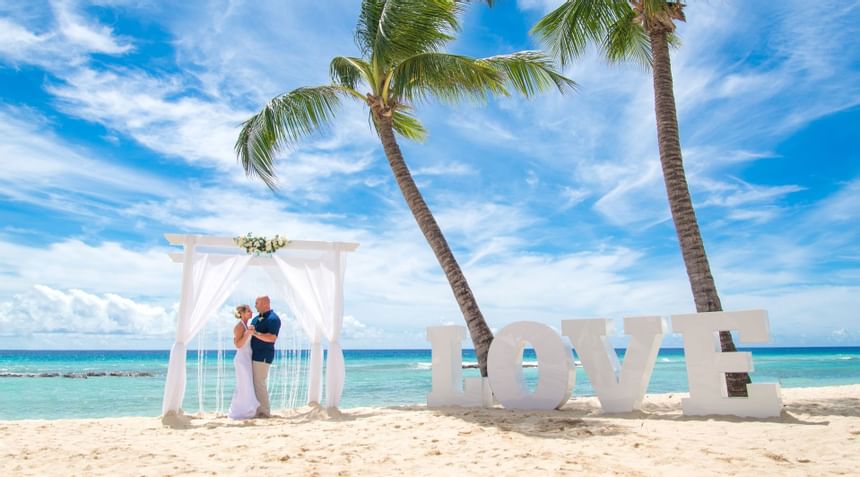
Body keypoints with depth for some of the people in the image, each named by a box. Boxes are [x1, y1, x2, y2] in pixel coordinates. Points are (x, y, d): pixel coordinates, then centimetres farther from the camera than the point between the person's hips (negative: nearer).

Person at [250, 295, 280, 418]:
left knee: (259, 384, -7)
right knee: (255, 383, 12)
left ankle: (265, 411, 2)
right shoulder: (257, 318, 15)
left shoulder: (273, 318, -13)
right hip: (254, 355, 9)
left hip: (263, 356, -9)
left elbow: (272, 338, -24)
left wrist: (255, 333, -27)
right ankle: (258, 410, 21)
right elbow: (250, 332, 26)